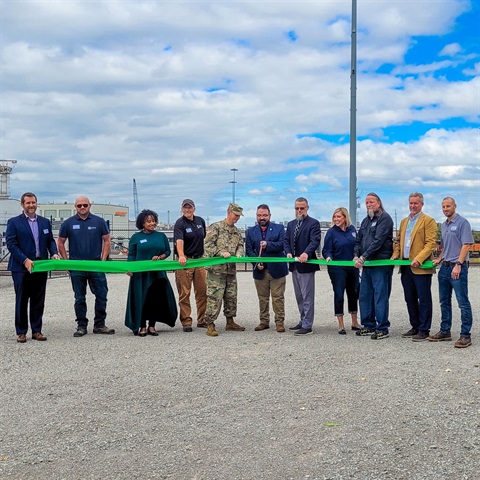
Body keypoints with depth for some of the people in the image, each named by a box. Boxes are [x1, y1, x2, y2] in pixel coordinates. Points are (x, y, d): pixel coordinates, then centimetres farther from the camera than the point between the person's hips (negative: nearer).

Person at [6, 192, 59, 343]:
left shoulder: (45, 222, 13)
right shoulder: (14, 222, -1)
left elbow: (50, 241, 15)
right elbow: (11, 244, -8)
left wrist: (54, 253, -6)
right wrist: (25, 260, -17)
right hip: (21, 268, -4)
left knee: (38, 301, 7)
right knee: (21, 301, 4)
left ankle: (37, 331, 16)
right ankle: (21, 332, 12)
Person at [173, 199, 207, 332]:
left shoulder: (200, 221, 10)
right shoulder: (180, 223, -10)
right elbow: (179, 241, -27)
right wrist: (181, 256, -43)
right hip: (185, 261, -5)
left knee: (202, 291, 7)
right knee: (184, 293, -1)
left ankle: (202, 320, 17)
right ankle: (186, 322, 6)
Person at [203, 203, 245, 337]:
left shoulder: (236, 231, 16)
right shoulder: (215, 227, -6)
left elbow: (240, 245, 16)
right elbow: (208, 245, -12)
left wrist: (238, 254, -6)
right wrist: (221, 253, -22)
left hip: (231, 269, 7)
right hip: (216, 269, -7)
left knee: (231, 296, 13)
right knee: (214, 297, -8)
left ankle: (230, 322, 25)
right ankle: (210, 325, -4)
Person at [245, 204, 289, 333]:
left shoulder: (279, 228, 5)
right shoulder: (251, 231, 11)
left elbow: (282, 244, -9)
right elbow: (249, 250, 3)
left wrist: (268, 244, -23)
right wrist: (256, 262, -13)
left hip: (276, 269, -2)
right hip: (260, 270, 2)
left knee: (278, 297, 0)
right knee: (262, 298, 9)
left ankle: (280, 322, 7)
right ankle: (264, 321, 18)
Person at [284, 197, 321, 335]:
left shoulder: (313, 223, -5)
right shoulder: (291, 224, 17)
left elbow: (315, 241, -17)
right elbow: (286, 241, 13)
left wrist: (306, 253, -34)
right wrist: (288, 252, -7)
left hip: (306, 264, -8)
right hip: (294, 265, 8)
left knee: (307, 297, -4)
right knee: (299, 297, 16)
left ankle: (307, 326, -2)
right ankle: (303, 321, 27)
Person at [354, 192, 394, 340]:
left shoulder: (385, 218, -7)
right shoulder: (365, 221, 19)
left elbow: (378, 241, -17)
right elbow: (358, 240, 19)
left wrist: (363, 257, -18)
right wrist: (356, 256, 1)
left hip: (381, 263, -8)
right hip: (366, 264, 8)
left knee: (380, 296, -6)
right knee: (364, 296, 11)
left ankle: (382, 329, -1)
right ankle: (369, 325, 21)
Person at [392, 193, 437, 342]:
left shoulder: (428, 221, -4)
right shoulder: (404, 222, 19)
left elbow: (431, 243, -11)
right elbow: (398, 241, 24)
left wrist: (419, 259, -21)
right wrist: (395, 254, 6)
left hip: (420, 267, -7)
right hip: (406, 267, 7)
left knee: (424, 300, -2)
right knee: (410, 300, 13)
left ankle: (424, 330, 4)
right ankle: (415, 327, 22)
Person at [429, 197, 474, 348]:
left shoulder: (462, 223, -7)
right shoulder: (443, 225, 17)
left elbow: (466, 245, -14)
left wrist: (458, 265, -21)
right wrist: (439, 259, 11)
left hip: (458, 268, -8)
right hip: (444, 267, 8)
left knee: (463, 302, -6)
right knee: (444, 301, 12)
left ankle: (465, 335, -3)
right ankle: (445, 332, 21)